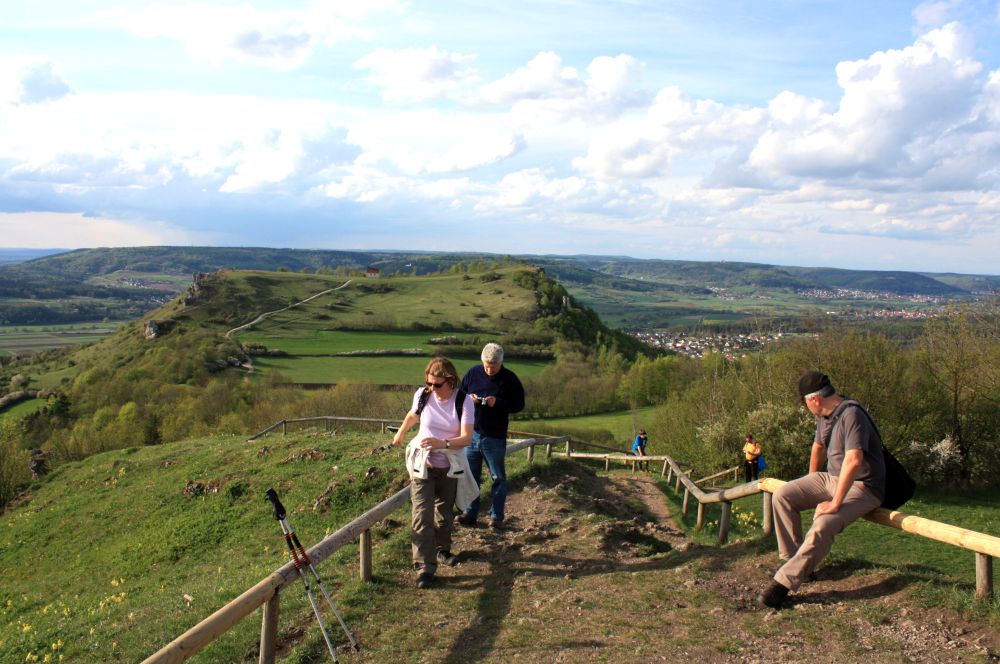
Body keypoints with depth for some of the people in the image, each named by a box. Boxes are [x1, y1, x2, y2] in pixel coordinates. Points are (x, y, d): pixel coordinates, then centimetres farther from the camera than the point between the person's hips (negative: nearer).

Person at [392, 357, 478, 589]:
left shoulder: (463, 401, -15)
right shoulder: (422, 395, -11)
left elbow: (466, 437, -22)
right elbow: (412, 415, 12)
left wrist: (443, 443, -40)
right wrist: (400, 434, 29)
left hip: (450, 466, 1)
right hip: (423, 465, 0)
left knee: (444, 513, 17)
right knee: (422, 516, -11)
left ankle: (442, 549, 41)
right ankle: (425, 568, -9)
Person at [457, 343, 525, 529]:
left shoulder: (510, 379, -6)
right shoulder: (473, 373, 1)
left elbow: (519, 404, -4)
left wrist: (498, 403, -19)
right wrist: (469, 399, -12)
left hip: (495, 437, -2)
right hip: (471, 434, 3)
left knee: (498, 477, 6)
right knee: (470, 475, 10)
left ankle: (497, 516, 16)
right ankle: (470, 513, 21)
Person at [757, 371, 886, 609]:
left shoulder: (851, 415, -26)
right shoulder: (825, 415, 5)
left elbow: (853, 460, -35)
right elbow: (818, 448, 21)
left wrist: (835, 503, -32)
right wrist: (810, 488, 29)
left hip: (863, 487, -9)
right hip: (832, 478, 9)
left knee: (823, 525, -32)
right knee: (782, 496, -5)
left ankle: (784, 583, -29)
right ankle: (794, 560, 2)